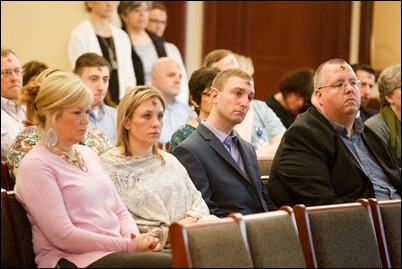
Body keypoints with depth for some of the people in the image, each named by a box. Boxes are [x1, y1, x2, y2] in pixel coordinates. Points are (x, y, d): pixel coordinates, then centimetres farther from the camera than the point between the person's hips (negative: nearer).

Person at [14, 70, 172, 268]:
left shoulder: (89, 155, 19)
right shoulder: (35, 166, -6)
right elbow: (63, 236, -14)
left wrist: (135, 238, -4)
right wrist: (130, 245, -15)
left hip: (117, 251, 8)